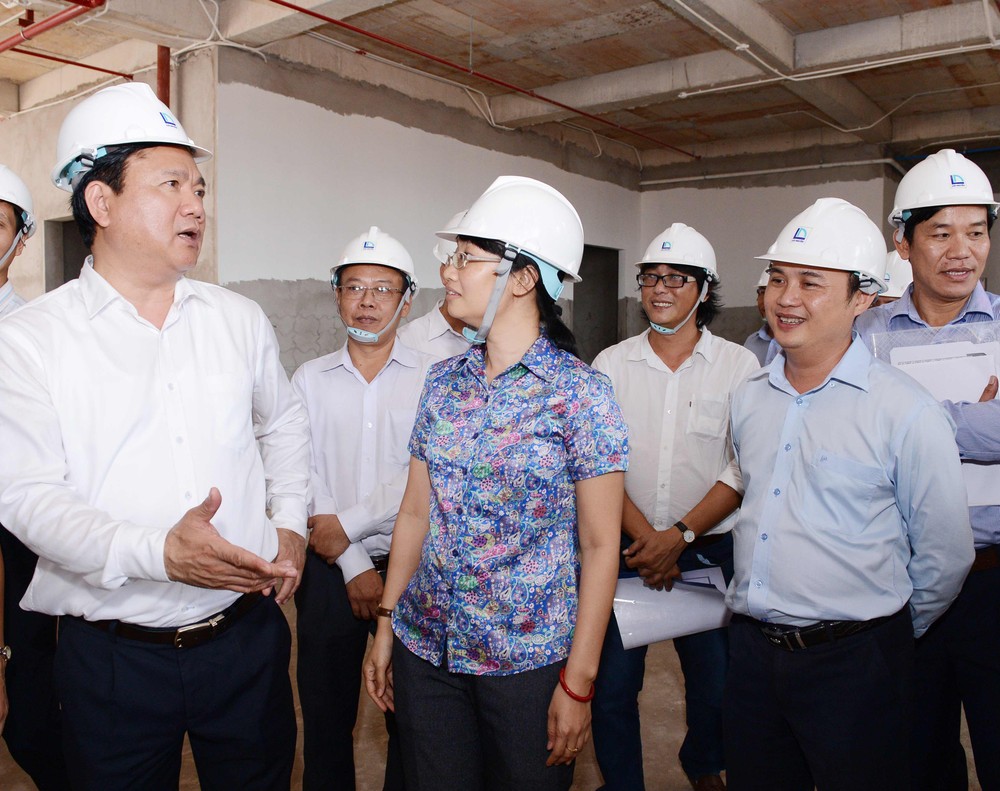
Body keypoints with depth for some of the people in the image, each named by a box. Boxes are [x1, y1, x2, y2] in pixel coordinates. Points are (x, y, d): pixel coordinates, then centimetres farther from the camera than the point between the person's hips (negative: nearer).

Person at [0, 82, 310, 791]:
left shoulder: (239, 319, 5)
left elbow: (284, 422, 19)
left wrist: (290, 524, 7)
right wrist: (158, 554, -27)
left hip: (248, 633, 3)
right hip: (113, 654, -3)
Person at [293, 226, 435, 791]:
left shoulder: (431, 378, -3)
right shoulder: (310, 380, 4)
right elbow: (304, 477, -3)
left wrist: (347, 524, -12)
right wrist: (354, 566, -9)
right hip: (330, 569, 2)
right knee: (326, 717, 15)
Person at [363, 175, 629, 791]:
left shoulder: (581, 392, -13)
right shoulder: (444, 382, 2)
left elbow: (600, 547, -11)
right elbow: (416, 512, 7)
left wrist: (579, 682, -11)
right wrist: (386, 626, 7)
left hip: (529, 663, -4)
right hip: (426, 648, 4)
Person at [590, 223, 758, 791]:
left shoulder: (740, 367, -2)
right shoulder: (610, 365, 3)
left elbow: (744, 470, -7)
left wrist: (679, 536, -16)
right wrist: (642, 534, -12)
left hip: (710, 551, 0)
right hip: (625, 548, 1)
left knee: (716, 683, 11)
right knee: (612, 684, 4)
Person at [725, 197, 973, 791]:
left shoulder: (907, 412, -13)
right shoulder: (749, 398, 4)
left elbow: (945, 558, -5)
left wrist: (884, 639, 6)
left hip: (853, 665, -5)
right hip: (751, 651, 5)